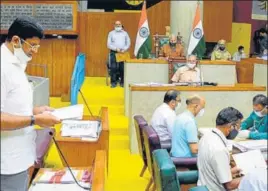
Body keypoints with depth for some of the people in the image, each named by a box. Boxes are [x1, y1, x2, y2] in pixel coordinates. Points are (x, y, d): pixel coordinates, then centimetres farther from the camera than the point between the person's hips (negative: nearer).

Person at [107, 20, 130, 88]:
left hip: (123, 53, 1)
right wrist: (116, 48, -13)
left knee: (122, 68, -2)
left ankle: (122, 82, 6)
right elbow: (109, 44, 1)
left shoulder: (125, 33, 13)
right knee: (113, 67, -7)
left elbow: (128, 43, 9)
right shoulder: (111, 33, 8)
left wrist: (124, 49, -9)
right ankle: (113, 82, -1)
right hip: (114, 52, -1)